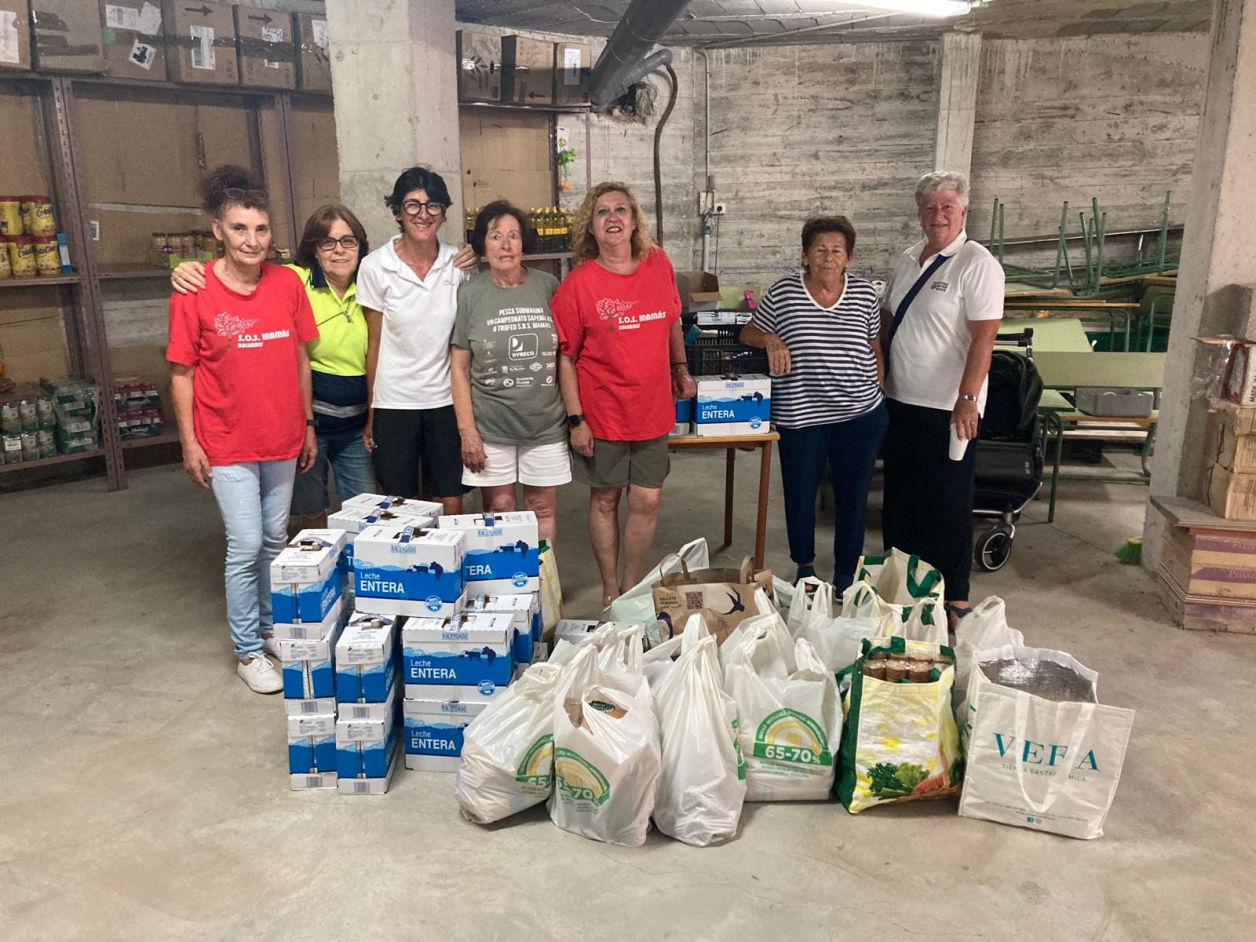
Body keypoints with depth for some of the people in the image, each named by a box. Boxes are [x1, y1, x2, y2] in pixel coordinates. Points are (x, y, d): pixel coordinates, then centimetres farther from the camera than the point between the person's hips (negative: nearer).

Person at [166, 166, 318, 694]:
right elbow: (182, 373, -5)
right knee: (246, 546, -1)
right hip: (227, 444, -4)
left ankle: (273, 624, 35)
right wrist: (189, 443, -6)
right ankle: (247, 650, 16)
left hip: (282, 439, 4)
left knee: (275, 540, 15)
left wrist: (307, 424, 9)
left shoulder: (288, 284, -1)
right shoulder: (193, 294, -11)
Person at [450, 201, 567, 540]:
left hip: (546, 422, 1)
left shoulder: (548, 286, 1)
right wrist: (467, 429, -6)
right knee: (498, 510, 6)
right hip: (490, 425, -1)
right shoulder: (470, 294, -2)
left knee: (542, 508, 10)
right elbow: (459, 365, -1)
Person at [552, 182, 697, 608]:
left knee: (646, 502, 7)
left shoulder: (659, 265, -1)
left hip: (652, 410, 3)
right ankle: (610, 591, 28)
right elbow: (565, 357, -8)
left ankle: (633, 588, 26)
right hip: (602, 413, -3)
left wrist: (681, 370, 21)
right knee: (605, 500, 11)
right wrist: (575, 419, -10)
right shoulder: (577, 285, -11)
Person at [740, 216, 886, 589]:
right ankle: (804, 566, 34)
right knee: (800, 493, 10)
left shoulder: (865, 294, 3)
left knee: (852, 495, 10)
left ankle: (846, 575, 28)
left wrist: (879, 392, 12)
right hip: (800, 415, -1)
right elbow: (748, 332, 7)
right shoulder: (782, 293, -3)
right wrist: (770, 340, -13)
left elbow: (875, 349, 13)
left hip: (860, 413, 2)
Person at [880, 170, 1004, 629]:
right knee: (899, 496, 15)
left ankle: (956, 598, 15)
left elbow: (983, 338, -17)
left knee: (947, 503, 1)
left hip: (948, 407, -7)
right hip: (900, 401, 7)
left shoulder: (977, 264, -11)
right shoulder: (907, 259, 10)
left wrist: (968, 400, -23)